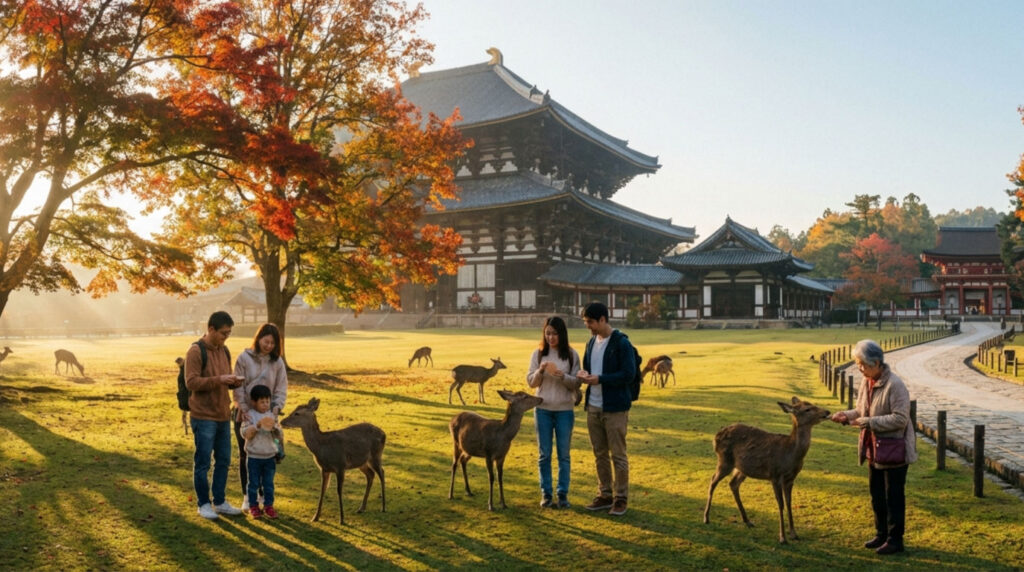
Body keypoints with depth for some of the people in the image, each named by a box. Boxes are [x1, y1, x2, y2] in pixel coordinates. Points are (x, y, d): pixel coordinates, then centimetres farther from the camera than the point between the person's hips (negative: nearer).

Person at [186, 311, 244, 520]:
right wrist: (219, 380, -26)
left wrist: (233, 382, -3)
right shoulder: (196, 351, -11)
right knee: (203, 462, 2)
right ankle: (203, 504, 15)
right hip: (203, 417, -7)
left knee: (224, 460, 11)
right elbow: (191, 382, -18)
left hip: (223, 416, 7)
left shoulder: (224, 351, 11)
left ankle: (219, 501, 22)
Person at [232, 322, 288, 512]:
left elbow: (281, 389, 0)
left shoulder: (277, 362, 0)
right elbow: (238, 387, -8)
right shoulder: (244, 358, -6)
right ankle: (247, 497, 17)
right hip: (245, 415, -1)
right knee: (245, 456, 7)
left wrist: (276, 408, -15)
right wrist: (244, 410, -17)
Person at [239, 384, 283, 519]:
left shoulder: (272, 415, 2)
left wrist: (275, 428, -18)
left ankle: (268, 506, 19)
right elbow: (245, 434, -16)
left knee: (269, 483, 9)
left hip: (270, 456, 3)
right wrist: (257, 425, -26)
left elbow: (280, 437, 2)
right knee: (254, 483, 7)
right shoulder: (250, 415, -6)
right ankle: (253, 506, 19)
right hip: (254, 456, -3)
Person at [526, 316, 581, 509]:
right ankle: (546, 493, 16)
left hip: (565, 410, -1)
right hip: (543, 409, 1)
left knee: (563, 454, 6)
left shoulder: (571, 355, -2)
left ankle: (563, 493, 14)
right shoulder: (538, 354, 1)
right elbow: (531, 382, 2)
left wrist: (563, 376, -21)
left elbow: (576, 384, -2)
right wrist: (540, 371, -18)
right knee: (544, 454, 7)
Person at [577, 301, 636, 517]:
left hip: (614, 408, -7)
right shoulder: (591, 342, 11)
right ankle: (605, 495, 24)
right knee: (599, 454, 13)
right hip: (593, 407, 7)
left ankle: (621, 498, 11)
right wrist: (583, 374, -2)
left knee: (618, 455, 1)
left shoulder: (621, 343, -12)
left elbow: (629, 374, -17)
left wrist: (599, 379, -22)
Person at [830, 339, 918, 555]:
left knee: (893, 497, 4)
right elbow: (861, 410, 14)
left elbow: (900, 419, -24)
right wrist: (847, 416, -5)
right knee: (876, 495, 18)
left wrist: (868, 422, -26)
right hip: (874, 449, 8)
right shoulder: (866, 382, 3)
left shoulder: (895, 385, -22)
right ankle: (881, 534, 33)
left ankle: (895, 539, 17)